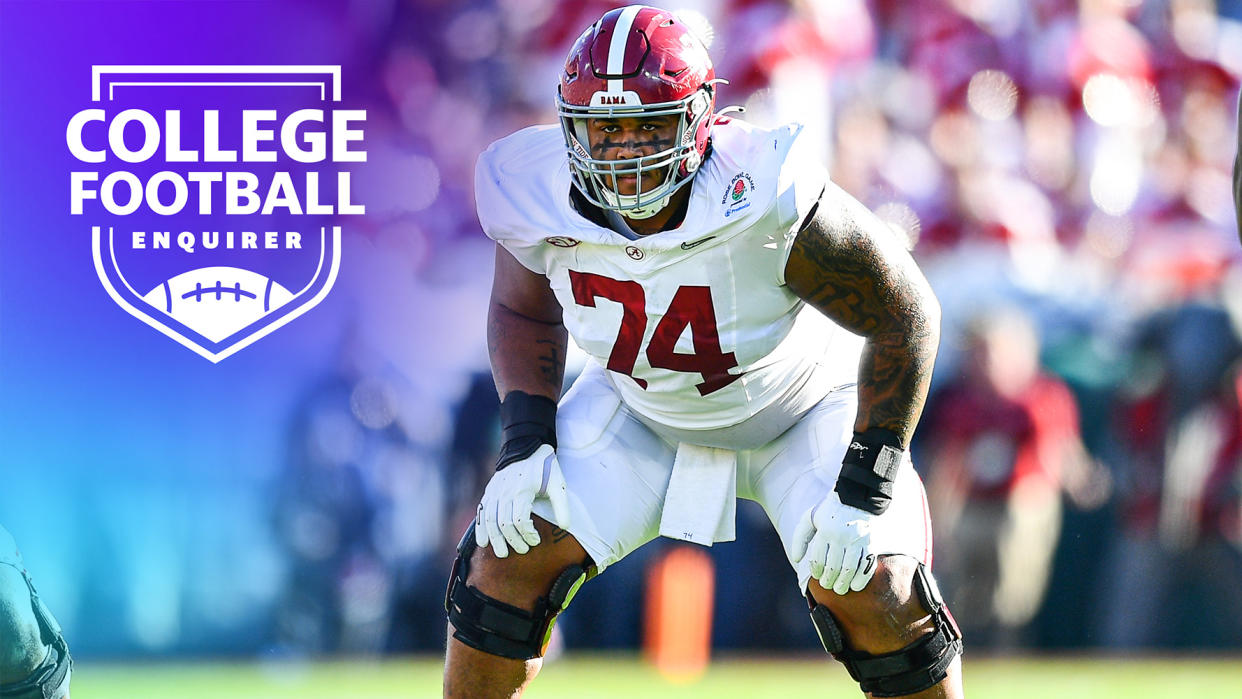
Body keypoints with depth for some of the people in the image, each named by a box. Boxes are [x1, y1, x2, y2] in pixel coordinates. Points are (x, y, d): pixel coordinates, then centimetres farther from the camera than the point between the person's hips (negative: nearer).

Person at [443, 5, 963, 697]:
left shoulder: (770, 208, -39)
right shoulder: (543, 203, -26)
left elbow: (906, 317, -25)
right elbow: (525, 312, -1)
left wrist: (866, 491, -25)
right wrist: (525, 445, -14)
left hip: (803, 407, -3)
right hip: (641, 406, 3)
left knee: (873, 595, -18)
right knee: (512, 555, -7)